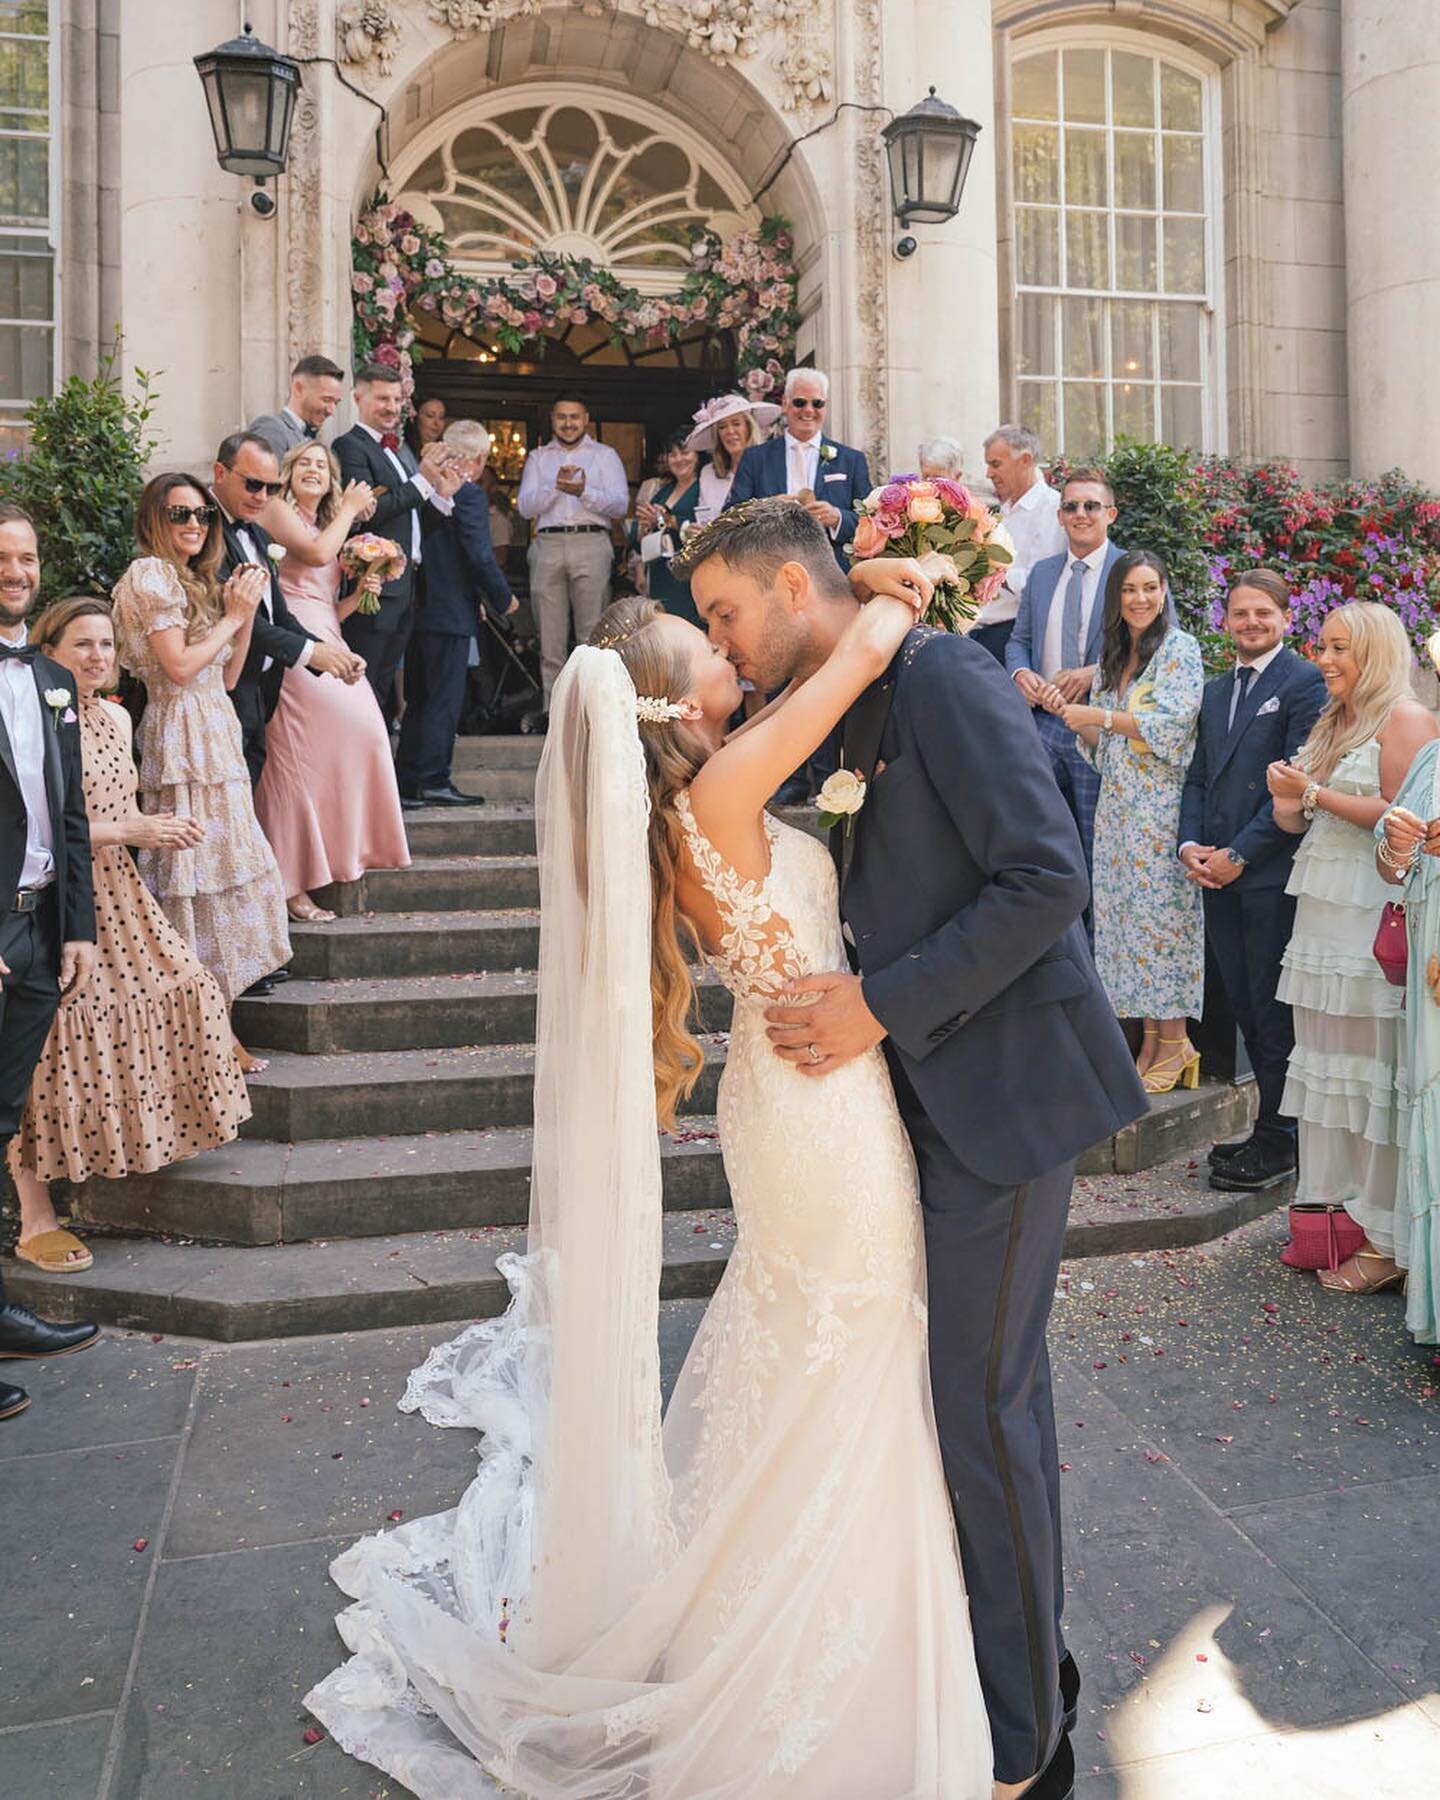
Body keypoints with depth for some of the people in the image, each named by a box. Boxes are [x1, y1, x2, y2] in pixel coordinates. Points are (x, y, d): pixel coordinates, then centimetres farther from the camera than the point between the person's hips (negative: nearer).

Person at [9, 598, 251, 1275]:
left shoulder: (116, 718, 11)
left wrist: (156, 829, 0)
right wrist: (125, 829, -20)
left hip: (117, 897, 8)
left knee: (180, 989, 3)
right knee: (50, 1046, -6)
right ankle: (35, 1221, 4)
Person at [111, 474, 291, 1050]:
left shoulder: (195, 580, 21)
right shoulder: (150, 574, -6)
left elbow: (227, 676, 15)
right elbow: (180, 666, -16)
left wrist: (246, 613, 5)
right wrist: (232, 617, -5)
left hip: (214, 734, 9)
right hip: (183, 738, -9)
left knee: (215, 867, 9)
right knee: (196, 874, -8)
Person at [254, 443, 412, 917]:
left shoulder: (327, 526, 28)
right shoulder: (277, 511, 5)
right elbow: (318, 553, -14)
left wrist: (360, 592, 6)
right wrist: (350, 509, 2)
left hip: (327, 645, 8)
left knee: (358, 733, -4)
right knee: (299, 755, -12)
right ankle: (292, 888, -11)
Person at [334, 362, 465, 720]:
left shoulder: (401, 448, 19)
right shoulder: (350, 446, -8)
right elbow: (366, 514, -20)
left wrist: (441, 495, 0)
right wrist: (422, 480, -20)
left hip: (405, 585, 9)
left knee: (384, 687, 15)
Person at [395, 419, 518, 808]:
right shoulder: (469, 495, -12)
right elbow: (480, 557, -17)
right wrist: (504, 600, -2)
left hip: (418, 610, 8)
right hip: (451, 613, -8)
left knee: (419, 700, 13)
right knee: (445, 699, -1)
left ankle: (407, 783, 17)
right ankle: (433, 781, 1)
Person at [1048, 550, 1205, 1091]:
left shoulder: (1179, 649, -3)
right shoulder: (1113, 657, 17)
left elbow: (1173, 725, -15)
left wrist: (1099, 715, -13)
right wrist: (1070, 715, 1)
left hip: (1161, 807, -7)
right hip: (1118, 807, 7)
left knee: (1161, 908, -6)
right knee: (1124, 912, 4)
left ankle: (1175, 1041, 4)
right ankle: (1150, 1037, 10)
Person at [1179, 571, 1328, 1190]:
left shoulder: (1305, 683, -5)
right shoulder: (1216, 691, 19)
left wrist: (1239, 854, -14)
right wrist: (1190, 845, 1)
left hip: (1271, 873, -7)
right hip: (1219, 875, 7)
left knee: (1273, 1009, -1)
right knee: (1244, 1005, 11)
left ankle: (1279, 1139, 10)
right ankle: (1273, 1127, 21)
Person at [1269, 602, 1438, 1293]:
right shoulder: (1331, 723, 20)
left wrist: (1315, 794, -12)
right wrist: (1289, 804, 2)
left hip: (1377, 919, -8)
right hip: (1324, 918, 8)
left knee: (1376, 1072, -5)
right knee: (1328, 1062, 7)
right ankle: (1336, 1212, 14)